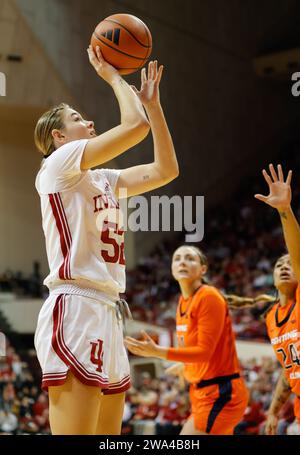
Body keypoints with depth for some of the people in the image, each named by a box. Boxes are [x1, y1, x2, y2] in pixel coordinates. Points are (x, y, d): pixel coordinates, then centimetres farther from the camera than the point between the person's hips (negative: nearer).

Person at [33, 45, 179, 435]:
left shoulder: (104, 180, 23)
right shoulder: (59, 163, -1)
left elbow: (165, 170, 22)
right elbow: (136, 126, -11)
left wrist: (152, 101, 23)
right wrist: (112, 76, 5)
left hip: (107, 315, 9)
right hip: (75, 310, -9)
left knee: (107, 436, 8)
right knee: (76, 432, -17)